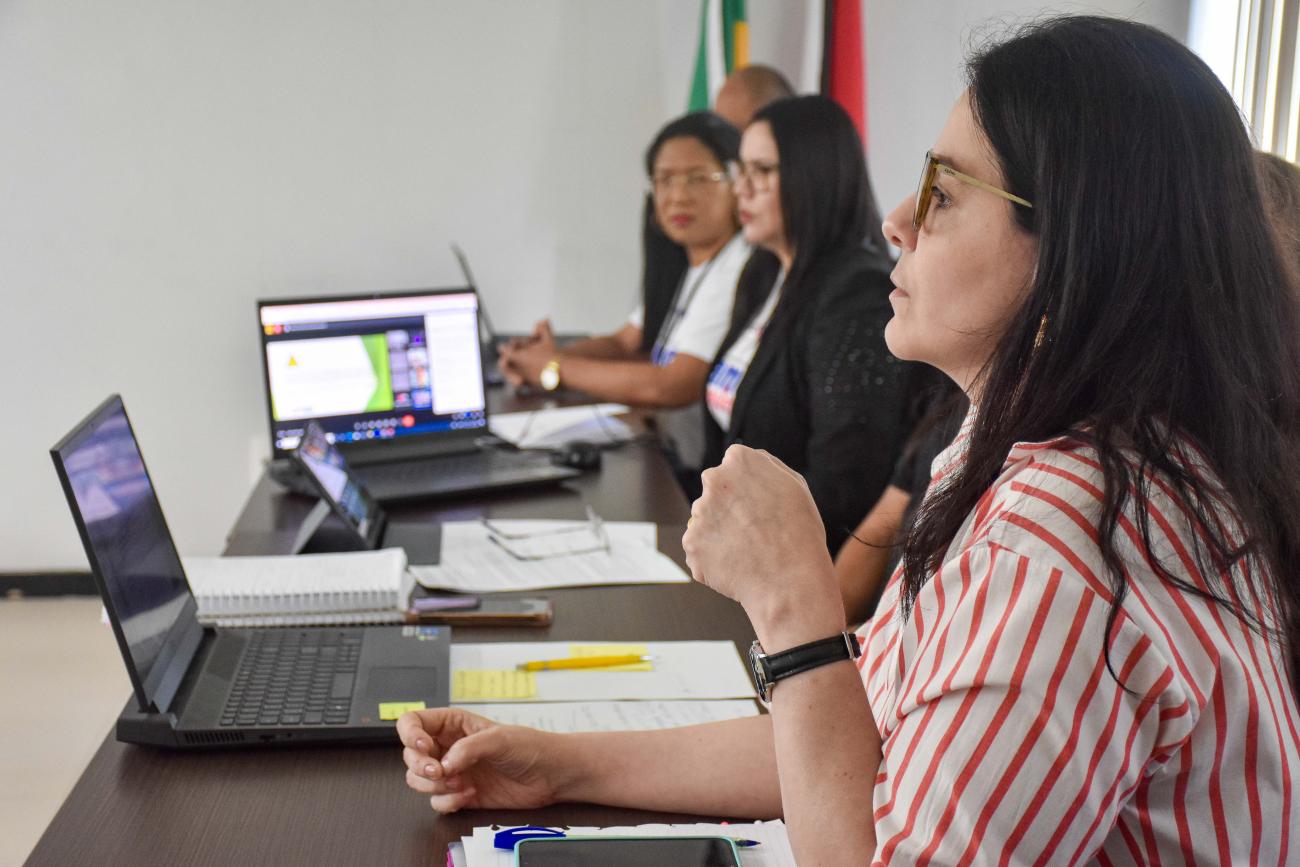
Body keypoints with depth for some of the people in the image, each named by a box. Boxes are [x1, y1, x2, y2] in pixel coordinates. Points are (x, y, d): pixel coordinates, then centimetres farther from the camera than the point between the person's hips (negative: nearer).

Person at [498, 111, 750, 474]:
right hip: (676, 465, 8)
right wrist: (545, 356, -3)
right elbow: (626, 343, 18)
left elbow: (671, 388, -23)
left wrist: (555, 368, -11)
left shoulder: (740, 271, -18)